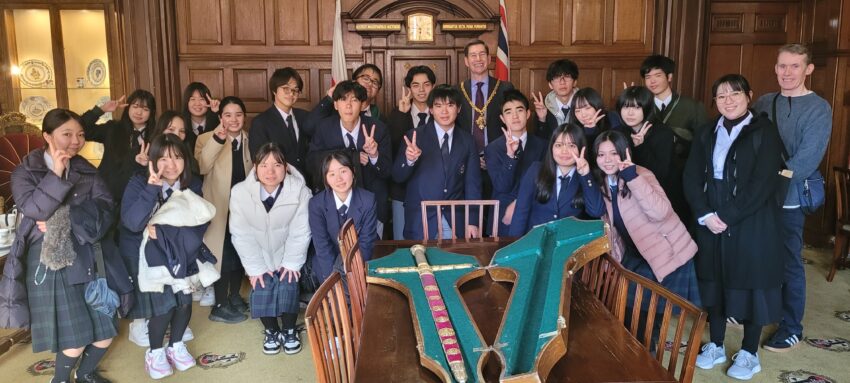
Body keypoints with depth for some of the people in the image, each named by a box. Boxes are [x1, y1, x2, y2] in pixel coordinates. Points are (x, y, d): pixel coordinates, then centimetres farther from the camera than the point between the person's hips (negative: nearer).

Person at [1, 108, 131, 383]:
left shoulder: (86, 171, 10)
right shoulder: (25, 171, 1)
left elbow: (104, 208, -4)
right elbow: (32, 209, -16)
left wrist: (65, 219, -17)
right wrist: (56, 175, -24)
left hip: (87, 257, 4)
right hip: (50, 262, -4)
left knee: (105, 331, 6)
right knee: (74, 338, -7)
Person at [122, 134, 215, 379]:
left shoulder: (192, 185, -3)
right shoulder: (139, 183, -14)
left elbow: (200, 223, -10)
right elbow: (132, 223, -27)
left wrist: (164, 231, -21)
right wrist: (151, 189, -37)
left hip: (181, 252, 3)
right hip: (148, 254, -3)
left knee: (185, 299, -8)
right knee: (163, 302, -15)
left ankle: (176, 346, 19)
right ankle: (154, 352, 10)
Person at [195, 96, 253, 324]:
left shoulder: (250, 141, 5)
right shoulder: (207, 139, -8)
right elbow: (201, 168, -26)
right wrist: (217, 140, -32)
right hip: (220, 207, -4)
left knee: (240, 252, 15)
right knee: (223, 254, 0)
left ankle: (234, 296, 32)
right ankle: (220, 306, 11)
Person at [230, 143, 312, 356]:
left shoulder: (300, 191, -24)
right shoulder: (240, 192, -21)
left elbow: (300, 232, -17)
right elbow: (241, 234, -16)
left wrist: (292, 263, -16)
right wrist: (255, 268, -16)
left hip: (287, 254, -1)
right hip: (259, 257, 1)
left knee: (288, 285, -17)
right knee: (261, 287, -15)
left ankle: (289, 330, 8)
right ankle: (270, 330, 11)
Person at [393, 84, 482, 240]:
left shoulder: (467, 141, 5)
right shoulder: (415, 137, -2)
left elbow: (473, 183, 5)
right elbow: (397, 176, -4)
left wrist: (473, 221, -2)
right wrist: (409, 160, -25)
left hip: (455, 223, 2)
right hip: (420, 221, -2)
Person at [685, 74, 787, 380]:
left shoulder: (764, 131, -6)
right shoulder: (706, 134, 9)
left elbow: (763, 182, -15)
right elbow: (692, 177, 1)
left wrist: (727, 216, -17)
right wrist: (705, 214, -12)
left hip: (752, 223, -4)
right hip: (710, 220, 4)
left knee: (750, 281, 4)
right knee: (714, 280, 10)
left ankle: (749, 353, 19)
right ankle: (716, 345, 25)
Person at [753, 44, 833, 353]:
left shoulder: (818, 108, -8)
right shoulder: (764, 102, 7)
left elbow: (806, 160, -16)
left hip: (789, 199, -5)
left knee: (789, 263, 5)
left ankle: (792, 328, 20)